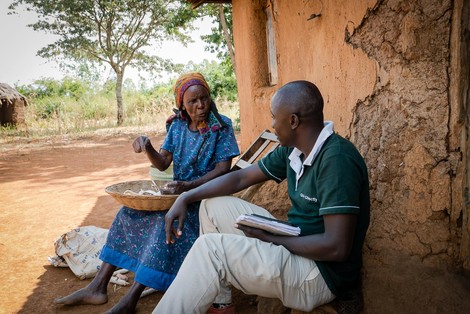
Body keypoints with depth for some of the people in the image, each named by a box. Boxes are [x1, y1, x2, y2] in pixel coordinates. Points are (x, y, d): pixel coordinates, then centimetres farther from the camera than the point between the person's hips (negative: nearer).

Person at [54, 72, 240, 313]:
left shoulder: (221, 126, -9)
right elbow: (163, 164, 5)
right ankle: (98, 287, -6)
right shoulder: (178, 125, 7)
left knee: (167, 220, -33)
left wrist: (189, 186, -30)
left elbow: (223, 169, -15)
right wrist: (147, 147, -17)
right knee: (128, 212, -9)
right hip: (179, 191, 6)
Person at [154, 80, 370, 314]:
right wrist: (186, 198, -1)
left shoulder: (337, 159, -25)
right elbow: (241, 178, 9)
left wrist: (268, 237, -18)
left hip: (322, 272, -9)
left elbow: (337, 246, -29)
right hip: (295, 245, 9)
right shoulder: (292, 150, 2)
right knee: (213, 205, 7)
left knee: (211, 248, -18)